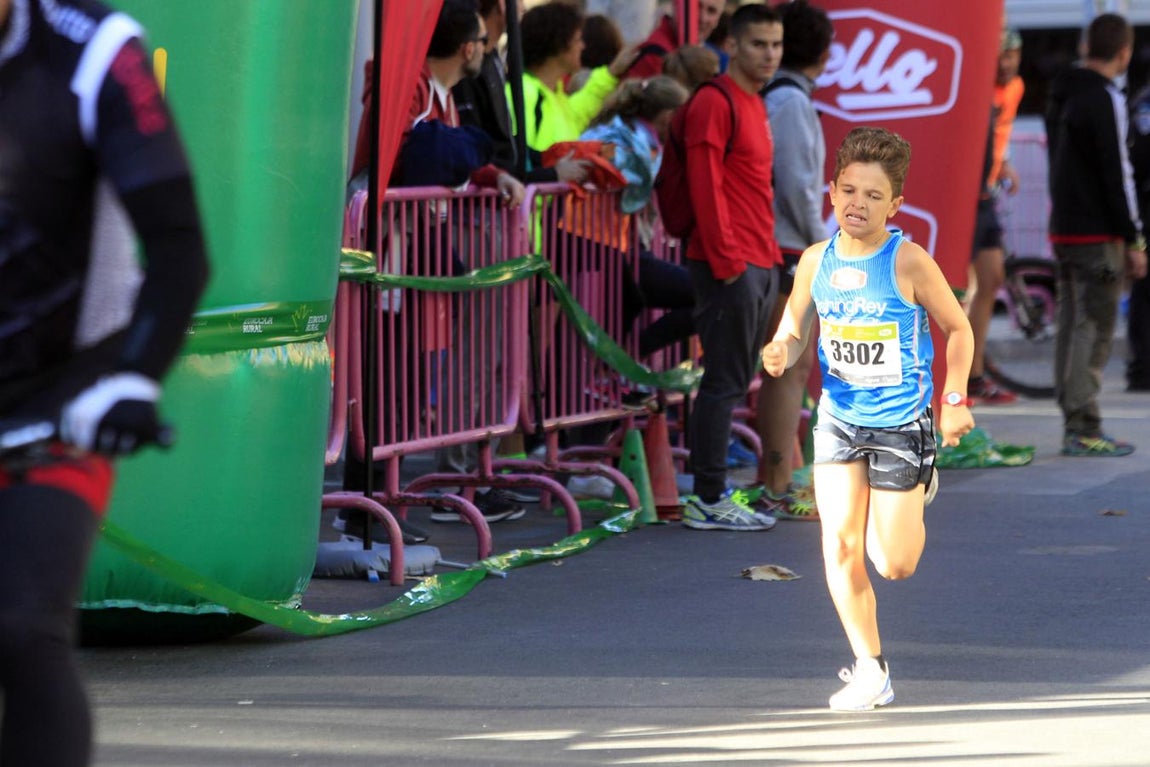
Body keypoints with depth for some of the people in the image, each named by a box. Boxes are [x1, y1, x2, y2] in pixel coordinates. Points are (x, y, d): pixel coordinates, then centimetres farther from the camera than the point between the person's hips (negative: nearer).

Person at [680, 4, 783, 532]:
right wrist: (726, 259, -19)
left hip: (759, 265, 9)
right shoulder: (715, 102, -10)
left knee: (734, 382, 10)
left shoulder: (754, 106, 19)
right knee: (724, 383, -8)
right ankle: (707, 501, -5)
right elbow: (705, 186, -17)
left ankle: (713, 492, 15)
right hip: (730, 266, -9)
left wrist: (770, 255, 18)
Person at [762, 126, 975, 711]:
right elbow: (794, 331, 7)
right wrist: (780, 353, -16)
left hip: (902, 422, -3)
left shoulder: (909, 263, -15)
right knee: (839, 545, -8)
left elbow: (957, 328, -2)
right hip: (839, 418, 3)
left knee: (894, 565, 1)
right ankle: (870, 672, 4)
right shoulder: (817, 261, -3)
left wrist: (955, 399, -9)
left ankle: (917, 492, 38)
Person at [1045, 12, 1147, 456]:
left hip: (1063, 230, 9)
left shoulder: (1061, 96, 14)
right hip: (1097, 235, -9)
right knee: (1094, 329, -7)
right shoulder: (1104, 99, -14)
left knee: (1071, 326, 10)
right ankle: (1084, 430, -10)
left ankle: (1074, 424, 12)